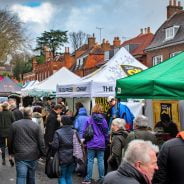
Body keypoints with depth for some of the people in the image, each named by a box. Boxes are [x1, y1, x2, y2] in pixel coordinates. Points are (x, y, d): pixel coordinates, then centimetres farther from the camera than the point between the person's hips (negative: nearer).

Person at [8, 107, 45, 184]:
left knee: (21, 177, -6)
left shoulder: (14, 125, -1)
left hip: (20, 156, -1)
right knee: (31, 177, 17)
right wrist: (43, 153, 9)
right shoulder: (36, 126, -3)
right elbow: (41, 142, -2)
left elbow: (10, 140, 8)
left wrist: (11, 152, 21)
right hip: (33, 156, 1)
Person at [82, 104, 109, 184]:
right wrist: (106, 142, 19)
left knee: (90, 161, 3)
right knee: (101, 161, 6)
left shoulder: (90, 120, -6)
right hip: (101, 144, 2)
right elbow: (106, 132, 7)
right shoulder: (103, 120, 0)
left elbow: (85, 131, -2)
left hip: (91, 143, -2)